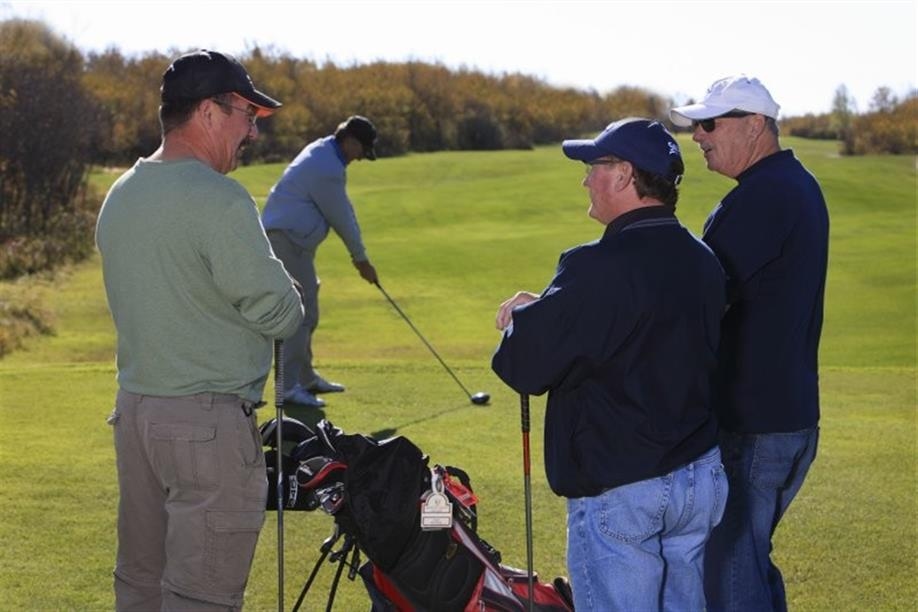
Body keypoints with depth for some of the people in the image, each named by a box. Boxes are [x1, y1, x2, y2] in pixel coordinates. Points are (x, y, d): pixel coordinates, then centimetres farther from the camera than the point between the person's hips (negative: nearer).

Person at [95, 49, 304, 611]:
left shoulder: (119, 196, 11)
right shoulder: (219, 200, -17)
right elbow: (279, 312, -14)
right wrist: (288, 301, 8)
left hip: (134, 410, 9)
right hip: (209, 422, -8)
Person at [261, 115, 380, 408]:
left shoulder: (322, 151, 14)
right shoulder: (328, 169, -19)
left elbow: (344, 212, 17)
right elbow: (342, 218, -12)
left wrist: (358, 254, 15)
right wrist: (361, 258, 0)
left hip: (289, 236, 11)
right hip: (288, 239, -11)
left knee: (306, 310, 18)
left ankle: (305, 377, 27)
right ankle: (288, 386, -15)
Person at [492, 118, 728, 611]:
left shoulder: (600, 267, -20)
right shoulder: (703, 261, 6)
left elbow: (526, 366, -18)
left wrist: (525, 315, 4)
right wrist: (542, 312, 13)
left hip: (620, 492, -8)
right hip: (704, 477, 8)